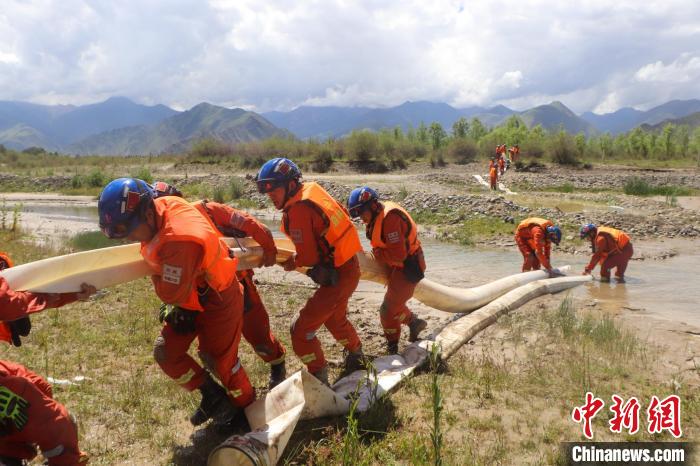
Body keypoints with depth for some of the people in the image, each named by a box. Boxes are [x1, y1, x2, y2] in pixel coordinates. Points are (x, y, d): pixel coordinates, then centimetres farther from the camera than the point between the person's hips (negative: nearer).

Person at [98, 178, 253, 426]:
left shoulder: (180, 240, -39)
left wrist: (155, 272, -12)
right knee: (166, 352, 6)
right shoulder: (163, 205, -14)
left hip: (217, 301, -9)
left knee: (221, 359, 6)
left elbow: (172, 294, -31)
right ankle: (213, 395, 22)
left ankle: (246, 406, 32)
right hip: (190, 296, 9)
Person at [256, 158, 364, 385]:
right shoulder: (312, 189, 2)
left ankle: (319, 379, 7)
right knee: (334, 318, 32)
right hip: (349, 267, 10)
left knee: (301, 329, -4)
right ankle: (356, 354, 53)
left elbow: (308, 258, -22)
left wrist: (292, 262, -2)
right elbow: (341, 212, 15)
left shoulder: (298, 210, -23)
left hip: (337, 276, -10)